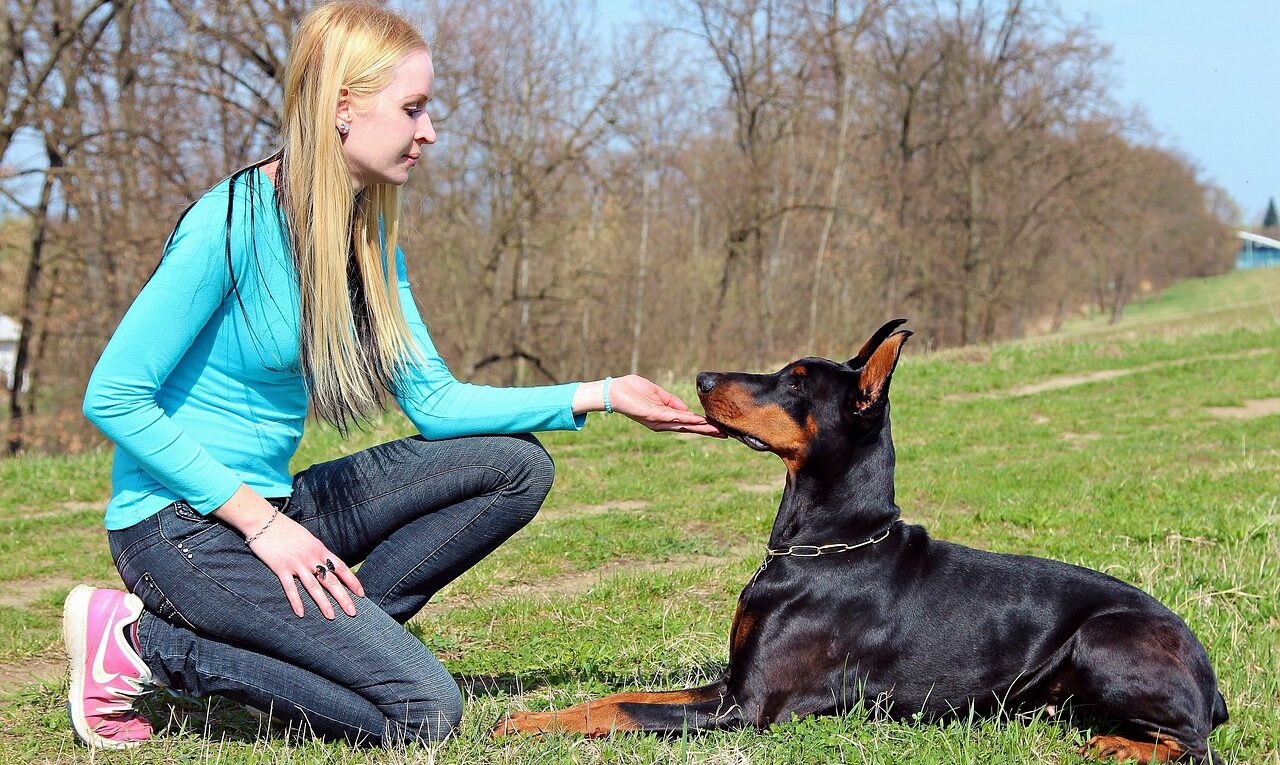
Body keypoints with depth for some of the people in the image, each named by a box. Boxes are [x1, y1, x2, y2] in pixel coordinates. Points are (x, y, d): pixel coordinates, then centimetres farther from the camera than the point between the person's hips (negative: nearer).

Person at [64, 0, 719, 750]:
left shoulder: (368, 234, 5)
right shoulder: (233, 223, -19)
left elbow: (434, 402, 6)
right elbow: (113, 397, -19)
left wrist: (596, 397, -2)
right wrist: (258, 521, -20)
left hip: (275, 507, 8)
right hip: (183, 522, -8)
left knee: (515, 466, 1)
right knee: (422, 709, -16)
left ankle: (325, 629, -2)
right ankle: (142, 641, -7)